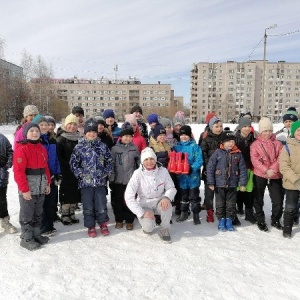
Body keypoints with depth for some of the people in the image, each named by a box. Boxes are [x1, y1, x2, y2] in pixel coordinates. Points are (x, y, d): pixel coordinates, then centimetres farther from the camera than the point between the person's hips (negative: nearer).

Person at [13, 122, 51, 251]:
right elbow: (18, 171, -18)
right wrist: (24, 189, -19)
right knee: (27, 215, 4)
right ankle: (26, 239, 17)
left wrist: (47, 183, 12)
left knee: (38, 214, 18)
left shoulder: (42, 149, 11)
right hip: (28, 189, -7)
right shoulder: (21, 149, -14)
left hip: (41, 188, 7)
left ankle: (36, 235, 31)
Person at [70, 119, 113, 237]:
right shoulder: (79, 147, -1)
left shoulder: (102, 146, 5)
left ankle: (103, 224, 27)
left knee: (101, 205, 5)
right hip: (85, 182, -1)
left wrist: (106, 173, 2)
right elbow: (73, 162, 1)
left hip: (100, 182, 1)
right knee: (88, 206, 6)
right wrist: (80, 174, -6)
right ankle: (90, 227, 23)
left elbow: (109, 161, 12)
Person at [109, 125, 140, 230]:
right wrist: (111, 178, -3)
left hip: (131, 179, 1)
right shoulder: (115, 148, 0)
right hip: (117, 180, 0)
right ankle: (119, 220, 23)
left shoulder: (134, 148, 6)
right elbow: (111, 164, 0)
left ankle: (129, 220, 17)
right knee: (117, 201, 7)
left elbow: (138, 162, 12)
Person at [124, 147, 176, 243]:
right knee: (148, 228, -24)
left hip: (159, 203, 2)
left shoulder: (163, 171, -11)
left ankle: (164, 229, -7)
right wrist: (142, 213, -21)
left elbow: (171, 188, -3)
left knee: (166, 203, -32)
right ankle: (146, 221, 14)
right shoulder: (138, 174, -17)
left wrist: (167, 197, -26)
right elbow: (129, 197, -18)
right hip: (144, 206, -1)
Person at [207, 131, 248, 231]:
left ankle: (229, 220, 24)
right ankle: (221, 220, 22)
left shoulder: (238, 154, -1)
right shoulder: (217, 153, -8)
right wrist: (211, 183, -8)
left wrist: (243, 183, -1)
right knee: (220, 203, 9)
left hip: (232, 184, 2)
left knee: (231, 204, 11)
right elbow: (210, 168, -7)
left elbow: (243, 169, 2)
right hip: (219, 184, -1)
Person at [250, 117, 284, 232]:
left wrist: (272, 169, -19)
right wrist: (266, 170, -22)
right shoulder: (255, 144, -1)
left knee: (278, 200, 6)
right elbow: (255, 160, -11)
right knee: (258, 200, 9)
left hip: (275, 176, 2)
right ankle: (260, 220, 25)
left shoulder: (277, 144, 6)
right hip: (259, 175, -2)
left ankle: (275, 220, 27)